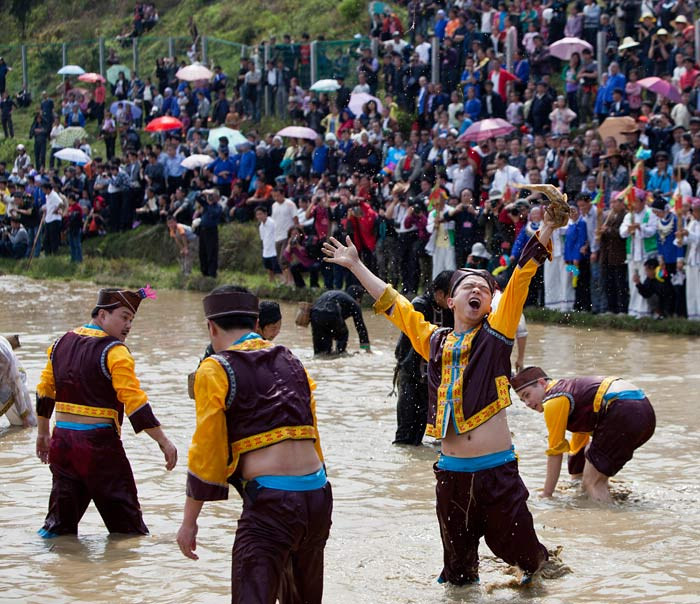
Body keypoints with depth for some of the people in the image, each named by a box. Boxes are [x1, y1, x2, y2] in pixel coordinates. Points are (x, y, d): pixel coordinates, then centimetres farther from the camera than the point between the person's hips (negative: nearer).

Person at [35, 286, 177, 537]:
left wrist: (43, 433, 28)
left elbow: (44, 390, 17)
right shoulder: (114, 352, -12)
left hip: (62, 441, 7)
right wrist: (164, 442, -17)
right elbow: (135, 402, -19)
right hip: (99, 444, -7)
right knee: (127, 526, 0)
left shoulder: (62, 343, 10)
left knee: (61, 520, 15)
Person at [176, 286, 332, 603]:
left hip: (269, 504, -7)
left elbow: (206, 451, -3)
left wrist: (189, 521, 3)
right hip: (318, 497, 7)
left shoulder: (215, 370, 0)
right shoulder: (291, 362, 19)